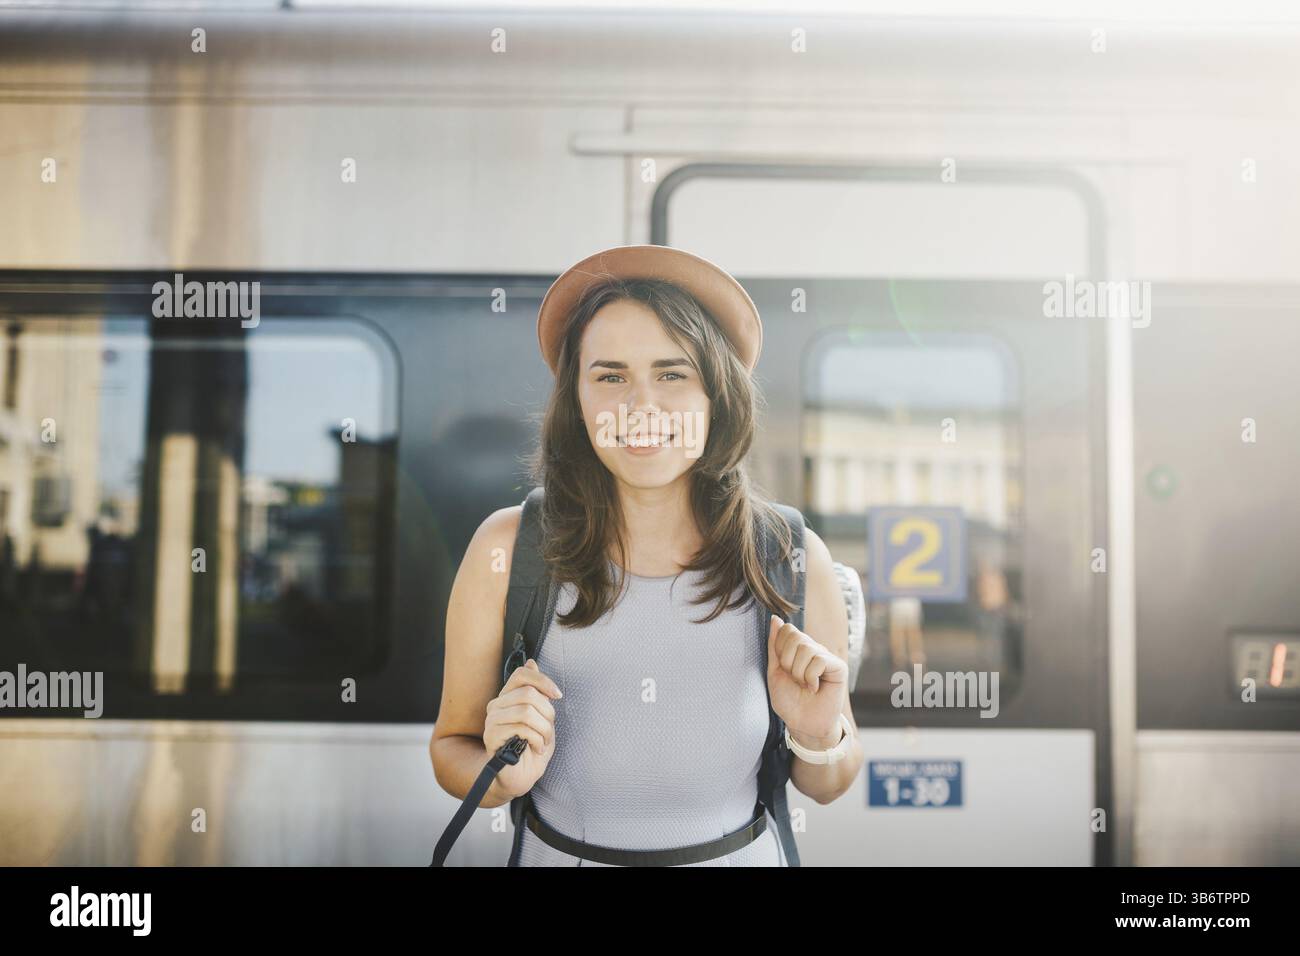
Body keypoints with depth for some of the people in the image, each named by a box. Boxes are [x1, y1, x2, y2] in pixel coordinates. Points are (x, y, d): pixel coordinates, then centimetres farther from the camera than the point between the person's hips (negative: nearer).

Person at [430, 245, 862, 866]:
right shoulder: (506, 550, -17)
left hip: (738, 852, 1)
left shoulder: (791, 560, -15)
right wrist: (505, 775, -25)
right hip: (556, 852, 0)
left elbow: (826, 786, -3)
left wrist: (820, 740, -23)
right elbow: (452, 749, -6)